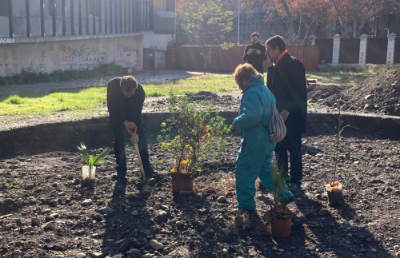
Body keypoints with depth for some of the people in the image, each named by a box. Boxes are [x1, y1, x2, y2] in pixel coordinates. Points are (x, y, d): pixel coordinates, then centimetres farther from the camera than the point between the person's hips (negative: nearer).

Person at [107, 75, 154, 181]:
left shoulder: (140, 91, -34)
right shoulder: (112, 85, -35)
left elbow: (137, 113, -26)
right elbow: (111, 107, -27)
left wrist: (136, 132, -31)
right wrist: (124, 121, -36)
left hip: (132, 113, 0)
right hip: (117, 114, 0)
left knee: (141, 138, -7)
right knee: (118, 139, -4)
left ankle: (147, 169, 0)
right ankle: (121, 171, 5)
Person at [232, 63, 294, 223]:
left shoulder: (252, 93, -18)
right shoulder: (265, 90, 14)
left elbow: (252, 115, -32)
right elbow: (271, 113, 24)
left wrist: (237, 123, -16)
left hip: (255, 141, -10)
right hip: (268, 140, 10)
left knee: (244, 172, 1)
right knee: (265, 170, 21)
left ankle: (246, 204, 9)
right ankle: (284, 196, 23)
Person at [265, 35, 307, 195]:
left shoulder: (294, 64, -14)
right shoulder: (275, 66, 11)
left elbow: (299, 92, -20)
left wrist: (287, 110, -25)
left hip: (291, 117, -8)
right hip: (278, 116, 8)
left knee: (294, 150, 3)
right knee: (279, 149, 15)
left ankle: (296, 182, 13)